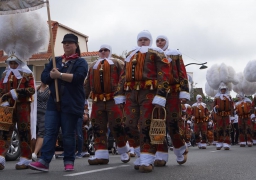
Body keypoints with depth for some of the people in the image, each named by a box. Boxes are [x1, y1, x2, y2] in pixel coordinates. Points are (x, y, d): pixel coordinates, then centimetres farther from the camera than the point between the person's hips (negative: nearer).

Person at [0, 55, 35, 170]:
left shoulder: (27, 74, 4)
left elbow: (32, 89, -6)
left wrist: (17, 92, -16)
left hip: (23, 106, -3)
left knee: (24, 131, 0)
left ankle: (25, 159, 6)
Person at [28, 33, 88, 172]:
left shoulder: (81, 62, 3)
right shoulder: (56, 61, 18)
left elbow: (77, 77, -16)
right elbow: (44, 77, 9)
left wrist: (60, 75, -16)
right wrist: (52, 74, -12)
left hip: (71, 103, -4)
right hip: (54, 102, 4)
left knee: (68, 134, 1)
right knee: (50, 132, -2)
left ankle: (69, 162, 10)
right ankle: (44, 161, -5)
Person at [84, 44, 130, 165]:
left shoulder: (116, 63, 9)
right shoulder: (93, 66, 23)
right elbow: (87, 84, 23)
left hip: (113, 100, -4)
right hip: (97, 101, 4)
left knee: (116, 126, -5)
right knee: (98, 128, 0)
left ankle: (123, 151, 15)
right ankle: (101, 154, 4)